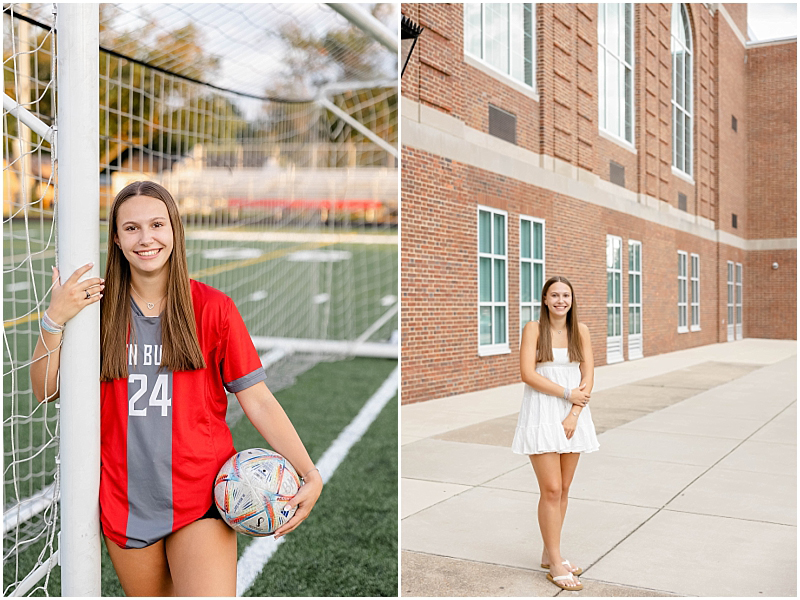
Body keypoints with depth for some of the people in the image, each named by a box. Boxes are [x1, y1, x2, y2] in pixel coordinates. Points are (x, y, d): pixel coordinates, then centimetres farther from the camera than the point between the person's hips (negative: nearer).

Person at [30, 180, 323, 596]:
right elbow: (46, 390, 2)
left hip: (201, 500, -2)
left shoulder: (212, 308, -4)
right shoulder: (98, 306, 3)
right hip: (125, 503, 2)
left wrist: (310, 475, -16)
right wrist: (54, 320, -13)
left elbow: (258, 400, -6)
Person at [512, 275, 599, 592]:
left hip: (573, 416, 4)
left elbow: (587, 377, 2)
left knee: (563, 489, 10)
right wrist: (568, 393, -12)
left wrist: (573, 415, -9)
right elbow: (527, 374, -12)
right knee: (551, 490, -5)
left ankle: (550, 554, 24)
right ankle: (555, 564, 5)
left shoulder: (580, 330, 6)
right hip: (542, 414, -4)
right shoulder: (533, 329, -4)